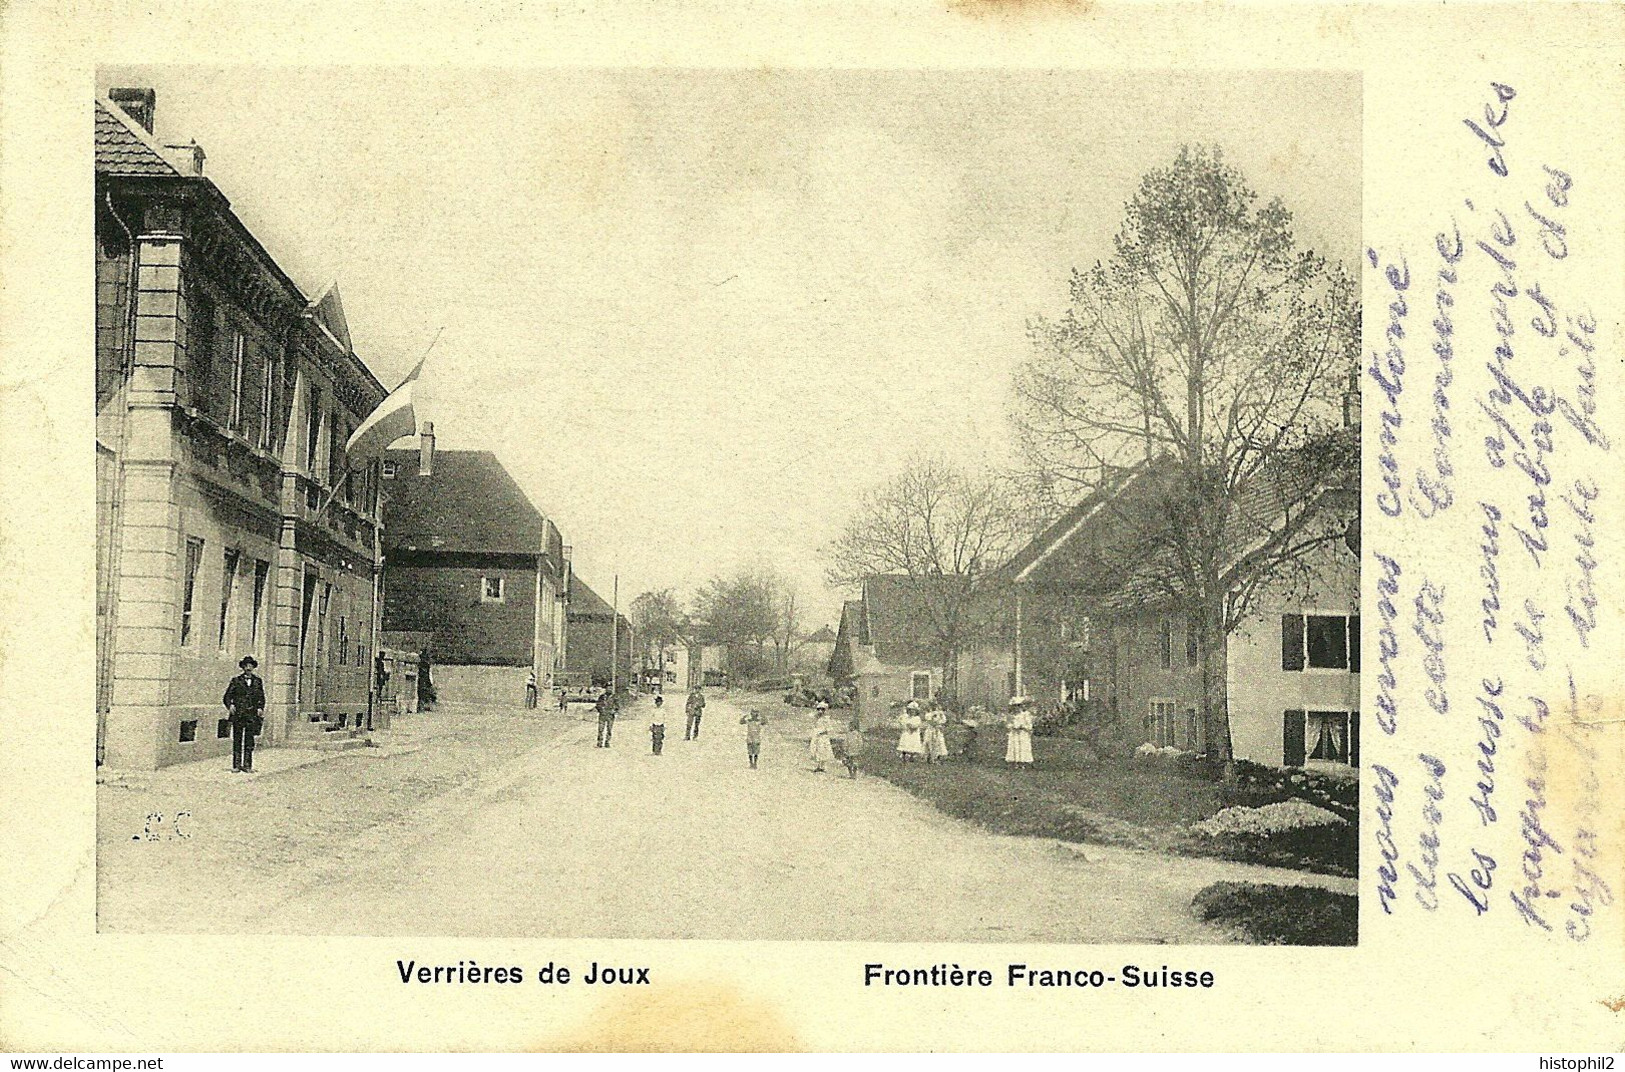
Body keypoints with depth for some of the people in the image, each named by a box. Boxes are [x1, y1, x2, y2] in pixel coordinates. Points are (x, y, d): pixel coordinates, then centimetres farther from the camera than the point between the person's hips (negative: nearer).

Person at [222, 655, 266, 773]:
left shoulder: (258, 681, 13)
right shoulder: (236, 680, 6)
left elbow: (261, 697, 16)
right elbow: (227, 697, 6)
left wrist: (260, 708, 0)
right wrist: (230, 705, -12)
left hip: (252, 715, 2)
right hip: (238, 714, -2)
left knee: (249, 741, 1)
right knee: (237, 740, -1)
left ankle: (247, 765, 4)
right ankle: (236, 765, 4)